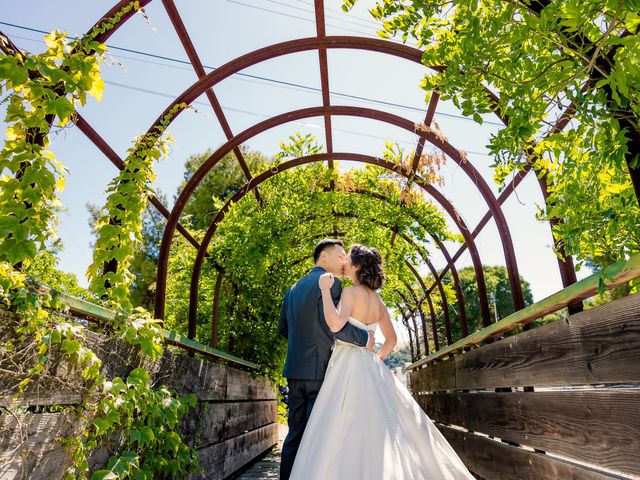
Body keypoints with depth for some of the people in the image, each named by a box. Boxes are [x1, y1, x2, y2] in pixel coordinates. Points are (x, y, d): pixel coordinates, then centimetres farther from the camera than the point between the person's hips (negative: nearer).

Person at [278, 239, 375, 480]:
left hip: (295, 369, 7)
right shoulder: (330, 281, -8)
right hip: (321, 368, -7)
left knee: (295, 433, 13)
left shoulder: (293, 288, 16)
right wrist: (365, 338, -7)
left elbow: (283, 328, 17)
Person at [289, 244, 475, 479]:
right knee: (377, 426, 12)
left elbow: (335, 325, -26)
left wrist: (325, 290, -18)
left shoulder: (351, 292, -10)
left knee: (345, 430, -5)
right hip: (370, 367, 8)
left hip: (349, 366, -8)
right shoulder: (377, 300, 14)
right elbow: (391, 339, 16)